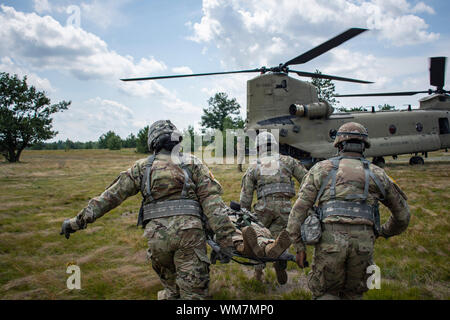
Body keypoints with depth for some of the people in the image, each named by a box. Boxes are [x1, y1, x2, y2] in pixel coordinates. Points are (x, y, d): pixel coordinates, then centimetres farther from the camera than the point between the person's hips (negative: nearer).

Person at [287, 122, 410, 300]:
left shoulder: (321, 169, 12)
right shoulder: (377, 174, 16)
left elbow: (300, 209, 4)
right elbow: (402, 215, 25)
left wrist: (299, 247, 8)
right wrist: (385, 232, 43)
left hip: (330, 240, -1)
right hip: (363, 243, 2)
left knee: (325, 293, 15)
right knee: (352, 294, 21)